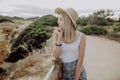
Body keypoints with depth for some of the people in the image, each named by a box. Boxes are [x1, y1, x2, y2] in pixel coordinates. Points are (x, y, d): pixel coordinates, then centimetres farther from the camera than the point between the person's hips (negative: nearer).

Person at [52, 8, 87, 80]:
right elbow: (55, 55, -16)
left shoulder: (81, 37, -17)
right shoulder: (56, 32, -13)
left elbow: (80, 61, -13)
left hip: (77, 71, -1)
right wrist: (59, 37, -28)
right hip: (62, 71, 1)